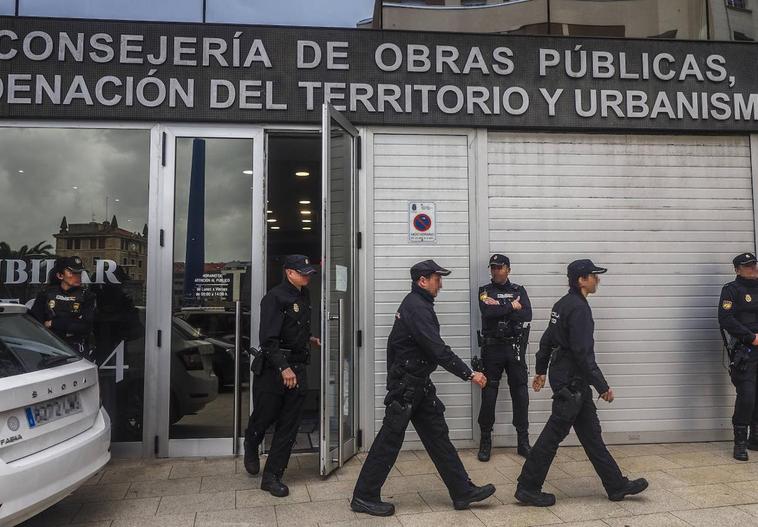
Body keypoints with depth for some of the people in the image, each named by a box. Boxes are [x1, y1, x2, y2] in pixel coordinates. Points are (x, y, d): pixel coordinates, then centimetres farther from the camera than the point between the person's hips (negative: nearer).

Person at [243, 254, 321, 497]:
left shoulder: (304, 296, 12)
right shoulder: (275, 297, -14)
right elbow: (268, 339, -21)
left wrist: (308, 339, 17)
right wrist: (283, 368, -26)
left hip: (297, 368, 7)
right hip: (272, 368, -7)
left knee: (289, 427, 5)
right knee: (263, 417, 6)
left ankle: (272, 476, 16)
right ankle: (251, 448, 41)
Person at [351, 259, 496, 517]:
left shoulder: (417, 303, 13)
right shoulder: (416, 307, -20)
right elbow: (438, 349, -26)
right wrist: (469, 374, -22)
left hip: (418, 383, 10)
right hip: (406, 384, -10)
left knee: (438, 435, 11)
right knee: (390, 439, -1)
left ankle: (463, 491, 17)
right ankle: (364, 497, 11)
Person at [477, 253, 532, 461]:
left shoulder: (519, 290, 8)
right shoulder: (485, 291, 4)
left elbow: (527, 315, -8)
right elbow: (487, 312, -16)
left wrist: (499, 309, -13)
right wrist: (511, 307, -10)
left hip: (515, 348, 1)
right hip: (492, 348, -1)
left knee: (520, 393, 3)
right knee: (488, 394, 1)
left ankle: (523, 440, 13)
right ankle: (485, 440, 12)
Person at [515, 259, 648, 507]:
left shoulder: (563, 304, 11)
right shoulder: (579, 308, -19)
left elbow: (547, 339, 17)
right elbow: (583, 353, -23)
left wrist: (541, 370, 24)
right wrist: (602, 386, -18)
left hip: (568, 377, 10)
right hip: (570, 381, -10)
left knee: (591, 432, 15)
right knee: (554, 433, -3)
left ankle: (617, 485, 25)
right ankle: (527, 488, 5)